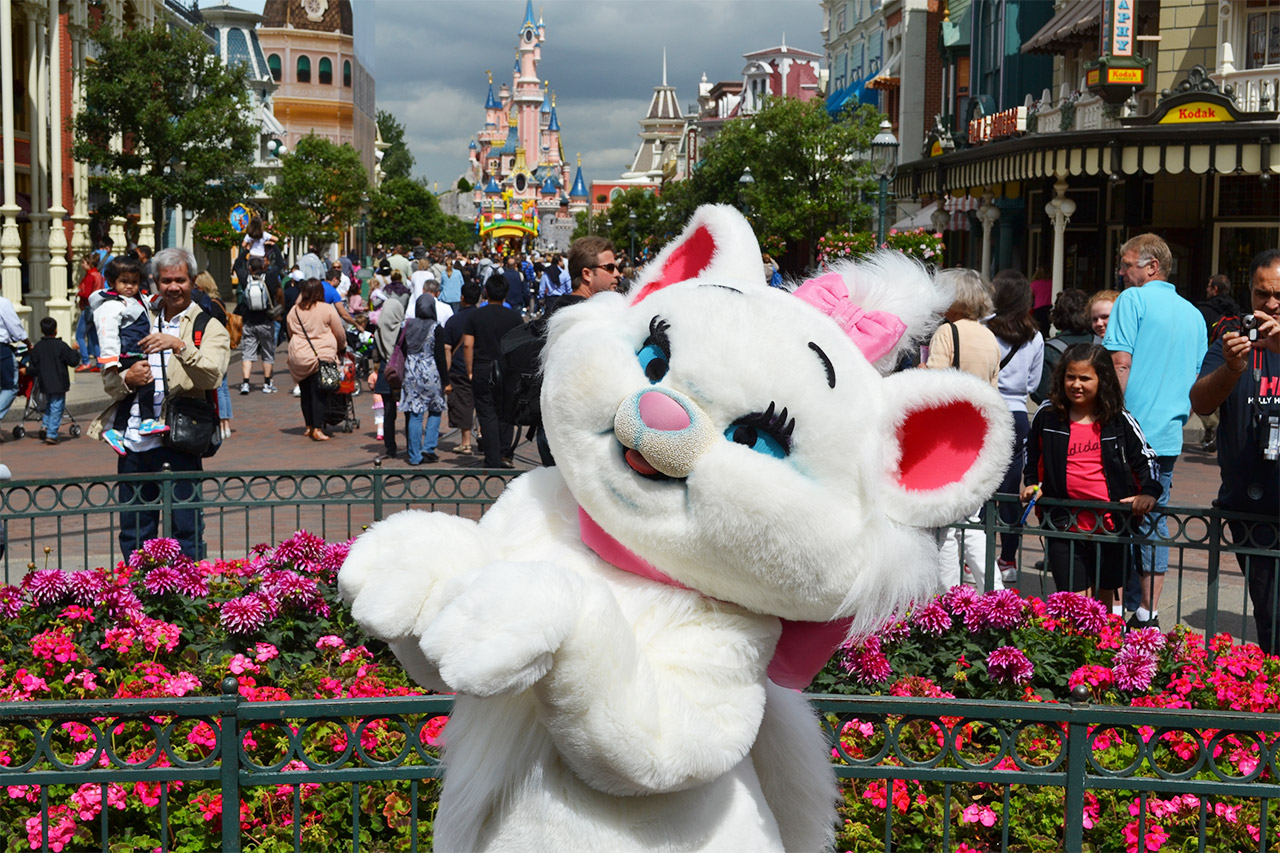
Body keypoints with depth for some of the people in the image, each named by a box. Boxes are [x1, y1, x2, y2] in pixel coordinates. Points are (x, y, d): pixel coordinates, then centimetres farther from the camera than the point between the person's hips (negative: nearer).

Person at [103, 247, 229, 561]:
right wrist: (127, 379, -5)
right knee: (133, 532, 11)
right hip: (133, 439, 5)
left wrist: (180, 346, -29)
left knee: (185, 528, -3)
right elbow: (109, 379, 17)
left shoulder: (208, 327, 3)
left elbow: (212, 376, -15)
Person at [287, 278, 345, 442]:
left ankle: (309, 426, 22)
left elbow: (290, 334, 17)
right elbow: (340, 334, 4)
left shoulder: (294, 311, 7)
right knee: (319, 394, -4)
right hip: (322, 356, -4)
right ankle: (317, 429, -10)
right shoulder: (327, 309, -4)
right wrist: (342, 348, 23)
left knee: (306, 393, 14)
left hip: (298, 358, 4)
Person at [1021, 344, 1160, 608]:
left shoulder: (1119, 421, -2)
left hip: (1111, 524, 0)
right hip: (1065, 524, 0)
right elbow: (1032, 454, 18)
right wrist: (1031, 484, 6)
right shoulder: (1047, 415, 1)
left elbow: (1146, 458, 6)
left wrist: (1149, 492, -10)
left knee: (1106, 596, 12)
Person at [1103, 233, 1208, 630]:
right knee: (1153, 521, 11)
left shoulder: (1133, 300, -5)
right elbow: (1201, 380, 20)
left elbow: (1120, 362, -14)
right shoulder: (1193, 314, 15)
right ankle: (1148, 614, 12)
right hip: (1169, 436, 6)